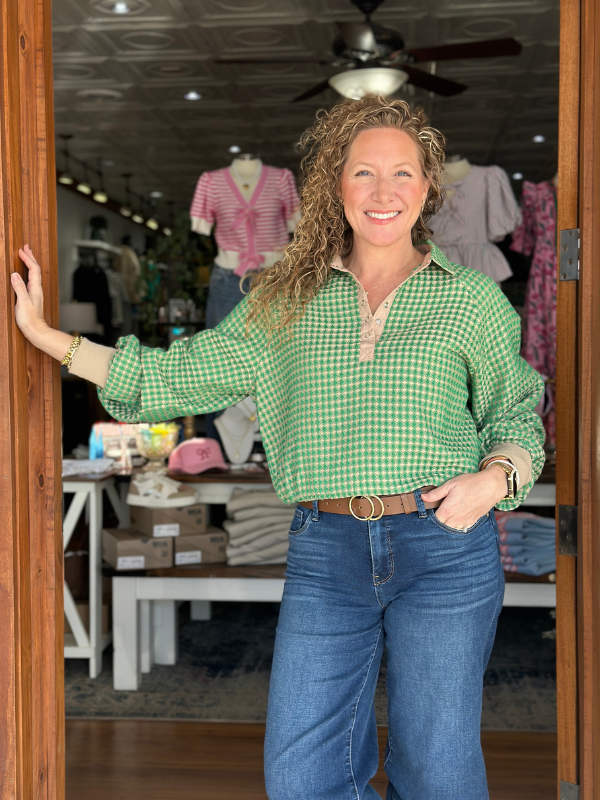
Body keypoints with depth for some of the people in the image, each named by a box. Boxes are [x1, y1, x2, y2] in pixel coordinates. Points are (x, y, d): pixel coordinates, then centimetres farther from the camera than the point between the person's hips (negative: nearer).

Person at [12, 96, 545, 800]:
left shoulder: (473, 299, 5)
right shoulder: (286, 302, 8)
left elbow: (518, 419, 13)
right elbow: (180, 374, 11)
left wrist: (497, 477, -9)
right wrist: (48, 338, 10)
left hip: (444, 546, -1)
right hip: (325, 553, 2)